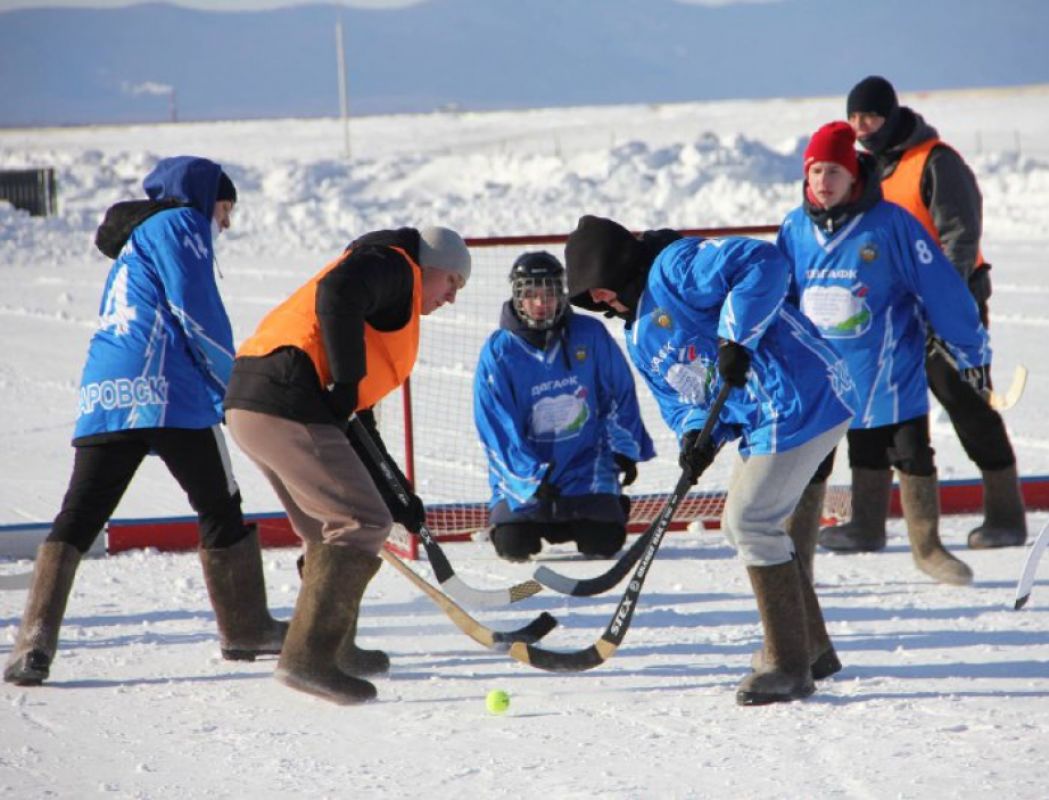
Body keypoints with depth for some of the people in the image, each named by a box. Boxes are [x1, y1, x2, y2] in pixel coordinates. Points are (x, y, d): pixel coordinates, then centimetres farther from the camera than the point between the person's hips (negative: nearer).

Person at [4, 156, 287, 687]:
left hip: (103, 395, 8)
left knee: (78, 518, -1)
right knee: (219, 508, 7)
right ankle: (246, 629, 14)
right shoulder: (178, 224, 4)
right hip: (166, 393, -8)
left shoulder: (132, 247, 32)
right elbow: (198, 313, -6)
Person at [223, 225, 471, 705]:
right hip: (287, 406, -10)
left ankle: (336, 648, 34)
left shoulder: (394, 306, 31)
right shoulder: (392, 265, 3)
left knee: (330, 529, 23)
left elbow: (357, 421, 32)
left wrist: (396, 497, 30)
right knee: (362, 524, -8)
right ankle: (308, 656, -13)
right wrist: (347, 382, -16)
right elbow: (335, 295, -20)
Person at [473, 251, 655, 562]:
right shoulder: (498, 352, -11)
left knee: (602, 542, -13)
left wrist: (625, 449, 2)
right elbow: (497, 427, -12)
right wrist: (533, 477, -19)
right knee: (514, 546, -15)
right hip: (523, 469, -1)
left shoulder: (590, 335, -6)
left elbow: (620, 393, 6)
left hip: (586, 464, 1)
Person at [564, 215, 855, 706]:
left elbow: (762, 262, -22)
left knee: (750, 520, -12)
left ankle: (788, 665, -7)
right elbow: (677, 397, 19)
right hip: (762, 419, 11)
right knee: (744, 524, 17)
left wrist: (735, 339, -26)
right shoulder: (641, 338, 20)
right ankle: (811, 648, 29)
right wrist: (696, 433, -3)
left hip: (802, 396, -11)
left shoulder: (675, 266, -10)